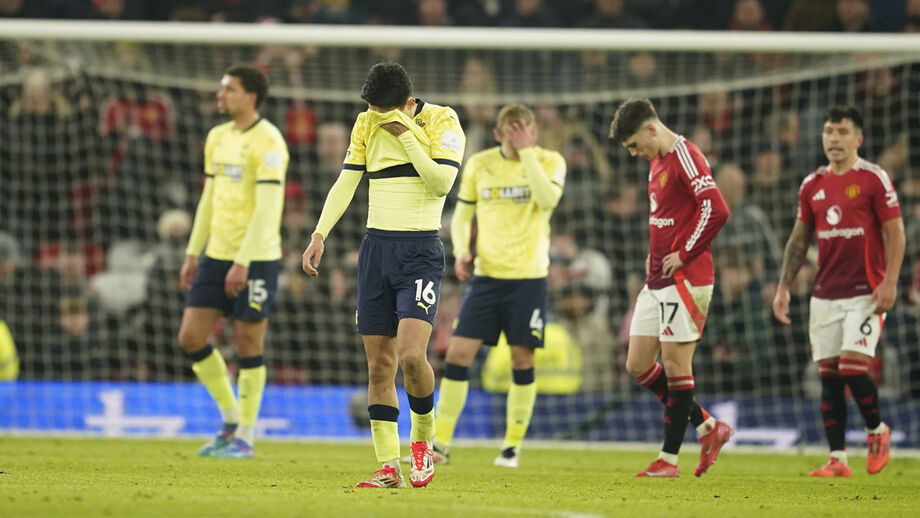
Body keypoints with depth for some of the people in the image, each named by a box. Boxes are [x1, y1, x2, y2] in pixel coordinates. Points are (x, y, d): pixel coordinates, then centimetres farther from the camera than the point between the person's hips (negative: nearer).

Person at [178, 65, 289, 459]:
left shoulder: (267, 141, -12)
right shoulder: (217, 138, 12)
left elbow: (267, 208, -18)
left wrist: (242, 263, -21)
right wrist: (192, 254, 15)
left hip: (256, 259, -7)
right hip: (217, 254, 8)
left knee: (248, 344, -1)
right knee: (191, 337, 2)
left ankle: (245, 436, 9)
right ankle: (231, 418, 18)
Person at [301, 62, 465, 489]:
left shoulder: (441, 120, -5)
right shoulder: (366, 124, 9)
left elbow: (442, 182, -14)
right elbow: (345, 182, 9)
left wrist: (406, 135, -16)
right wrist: (320, 234, -2)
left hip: (421, 249, -5)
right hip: (376, 246, 5)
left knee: (411, 353, -20)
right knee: (379, 364, 0)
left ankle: (422, 440, 4)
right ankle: (389, 467, 1)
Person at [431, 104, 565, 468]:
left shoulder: (550, 162, -2)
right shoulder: (480, 165, 5)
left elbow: (548, 199, -21)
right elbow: (462, 215, 13)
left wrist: (527, 153, -20)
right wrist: (462, 251, -5)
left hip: (529, 275, -2)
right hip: (486, 274, 2)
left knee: (522, 357, -1)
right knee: (459, 352, -6)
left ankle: (513, 445, 12)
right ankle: (441, 442, 0)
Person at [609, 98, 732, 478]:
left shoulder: (685, 157, -14)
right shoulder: (657, 162, 16)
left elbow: (716, 210, -26)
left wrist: (685, 254, -18)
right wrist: (654, 255, 15)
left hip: (685, 279, -10)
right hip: (657, 281, 10)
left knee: (675, 366, -4)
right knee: (638, 365, 9)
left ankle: (669, 458, 3)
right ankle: (708, 427, 17)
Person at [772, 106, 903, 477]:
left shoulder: (874, 179, -4)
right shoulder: (812, 185, 11)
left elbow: (895, 233, -6)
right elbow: (799, 240, 18)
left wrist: (889, 282, -16)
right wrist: (783, 288, 12)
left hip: (865, 293, -5)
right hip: (824, 294, 5)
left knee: (853, 367, -15)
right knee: (828, 375, 1)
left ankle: (877, 430, 10)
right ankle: (837, 458, 4)